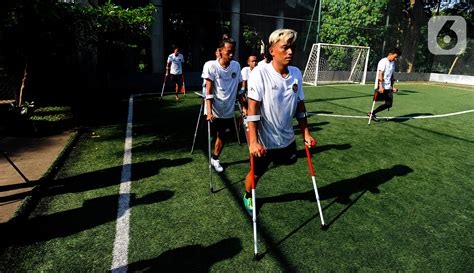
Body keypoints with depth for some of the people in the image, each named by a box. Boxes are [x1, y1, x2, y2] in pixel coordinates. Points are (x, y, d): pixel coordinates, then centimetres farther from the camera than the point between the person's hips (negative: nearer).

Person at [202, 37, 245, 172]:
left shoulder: (236, 66, 1)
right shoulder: (211, 65, -12)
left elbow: (238, 89, 8)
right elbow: (209, 91, -15)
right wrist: (209, 111, -23)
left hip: (228, 111, 4)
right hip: (214, 110, -3)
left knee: (221, 136, 12)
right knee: (217, 135, 7)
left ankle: (215, 159, 30)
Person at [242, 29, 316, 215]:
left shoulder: (296, 73, -1)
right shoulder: (260, 72, -18)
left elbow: (300, 105, 7)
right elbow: (252, 108, -22)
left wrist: (306, 133, 8)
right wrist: (253, 141, -27)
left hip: (286, 137, 5)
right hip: (263, 140, -5)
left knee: (290, 162, 21)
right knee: (257, 173, 12)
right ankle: (248, 196, 43)